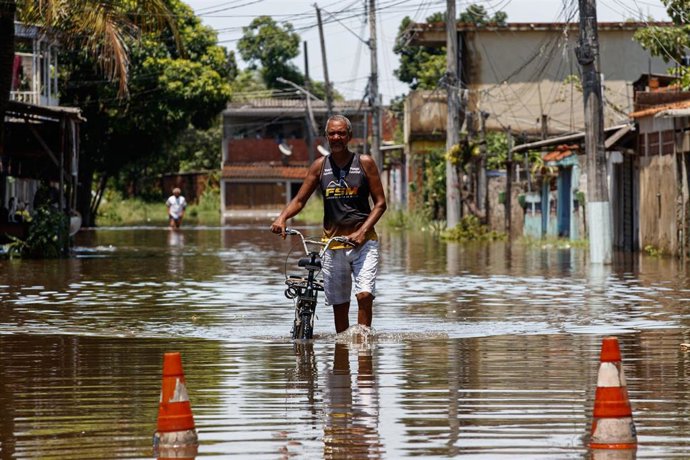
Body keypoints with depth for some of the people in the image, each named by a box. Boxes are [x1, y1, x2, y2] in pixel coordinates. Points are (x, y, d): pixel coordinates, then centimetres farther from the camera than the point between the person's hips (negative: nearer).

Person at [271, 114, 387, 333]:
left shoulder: (364, 163, 0)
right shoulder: (320, 166, 6)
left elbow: (380, 203, 0)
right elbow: (299, 200, 7)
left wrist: (363, 231, -14)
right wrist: (281, 218, -14)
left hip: (363, 242, -2)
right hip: (332, 246, 2)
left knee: (365, 295, -19)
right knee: (339, 305, 6)